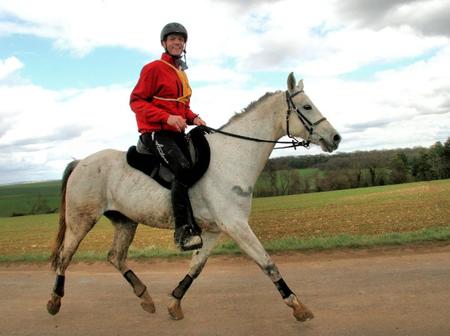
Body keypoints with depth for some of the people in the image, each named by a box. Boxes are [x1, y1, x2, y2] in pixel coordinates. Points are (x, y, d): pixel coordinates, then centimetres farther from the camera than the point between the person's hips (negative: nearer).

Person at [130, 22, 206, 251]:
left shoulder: (181, 73, 21)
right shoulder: (154, 68, -4)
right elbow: (136, 101, -10)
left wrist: (193, 118, 4)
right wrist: (167, 117, -23)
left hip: (176, 133, 9)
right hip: (155, 133, -8)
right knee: (183, 168, -29)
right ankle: (183, 230, -27)